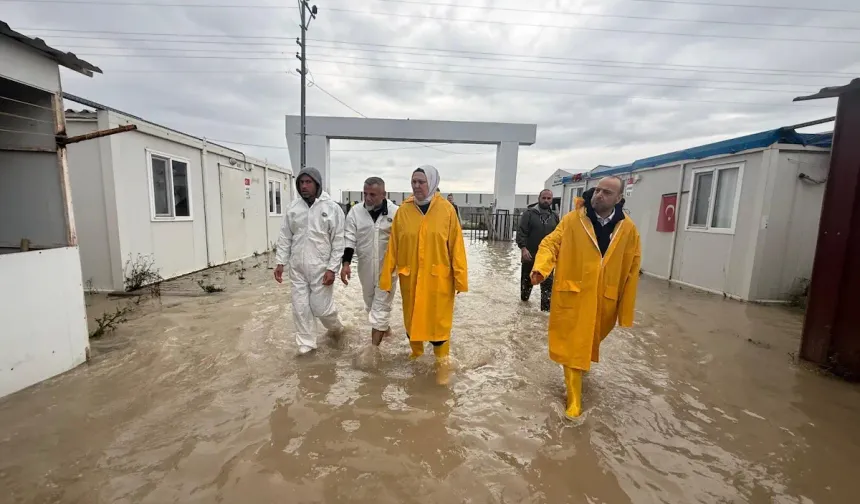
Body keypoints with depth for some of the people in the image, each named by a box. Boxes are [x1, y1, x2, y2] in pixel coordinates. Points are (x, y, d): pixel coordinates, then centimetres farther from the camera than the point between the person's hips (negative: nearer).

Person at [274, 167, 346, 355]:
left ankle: (336, 327, 35)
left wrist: (332, 268, -12)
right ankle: (306, 344, 26)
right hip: (297, 267, 4)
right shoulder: (293, 207, 4)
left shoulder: (332, 208, -7)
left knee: (321, 307, 2)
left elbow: (338, 241, -8)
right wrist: (280, 262, 4)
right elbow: (285, 237, 9)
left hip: (321, 267, -4)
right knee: (300, 308, 9)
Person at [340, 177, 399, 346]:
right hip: (365, 267, 4)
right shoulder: (356, 211, -2)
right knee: (371, 303, 20)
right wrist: (346, 263, -11)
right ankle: (384, 327, 46)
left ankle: (373, 348, 7)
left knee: (380, 307, -1)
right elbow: (349, 239, -2)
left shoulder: (396, 212, -10)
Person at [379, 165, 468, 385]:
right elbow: (393, 246, -1)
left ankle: (442, 362, 26)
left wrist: (460, 278, -6)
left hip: (438, 277, -2)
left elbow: (456, 246, -5)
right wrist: (386, 276, -1)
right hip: (410, 277, 3)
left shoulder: (446, 210, -5)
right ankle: (416, 353, 42)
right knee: (411, 318, 17)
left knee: (439, 320, 6)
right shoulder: (403, 210, -1)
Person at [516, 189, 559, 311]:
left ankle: (546, 307, 5)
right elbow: (520, 232, -11)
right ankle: (524, 298, 37)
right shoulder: (529, 213, -4)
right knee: (527, 280, 15)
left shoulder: (555, 216, 8)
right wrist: (523, 248, -22)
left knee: (548, 284, 0)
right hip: (530, 255, -2)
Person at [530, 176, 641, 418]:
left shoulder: (628, 229, -2)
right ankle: (574, 399, 17)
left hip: (605, 299, 3)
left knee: (591, 341, 24)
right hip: (573, 295, -2)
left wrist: (626, 308, 2)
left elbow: (631, 269, 1)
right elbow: (550, 244, -7)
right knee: (572, 347, 3)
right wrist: (541, 268, -29)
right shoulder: (572, 219, -8)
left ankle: (585, 364, 58)